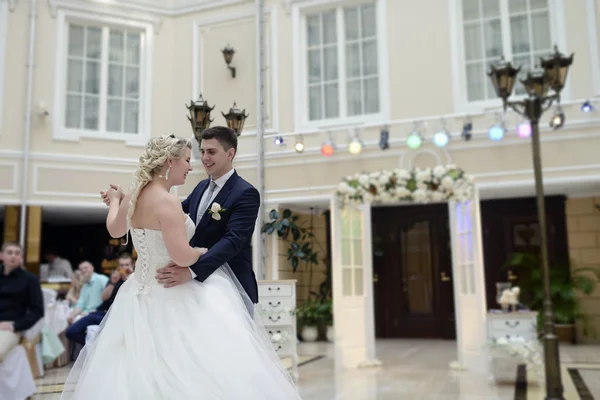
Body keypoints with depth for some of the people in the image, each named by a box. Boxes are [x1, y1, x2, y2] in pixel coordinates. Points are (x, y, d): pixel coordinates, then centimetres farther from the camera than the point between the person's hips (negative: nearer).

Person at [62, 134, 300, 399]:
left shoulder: (133, 197, 4)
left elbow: (114, 230, 24)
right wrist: (207, 251, -6)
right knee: (185, 374, -1)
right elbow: (183, 256, -27)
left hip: (144, 296, 9)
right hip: (173, 299, -9)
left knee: (145, 375, 17)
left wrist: (114, 200, 41)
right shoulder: (167, 202, -23)